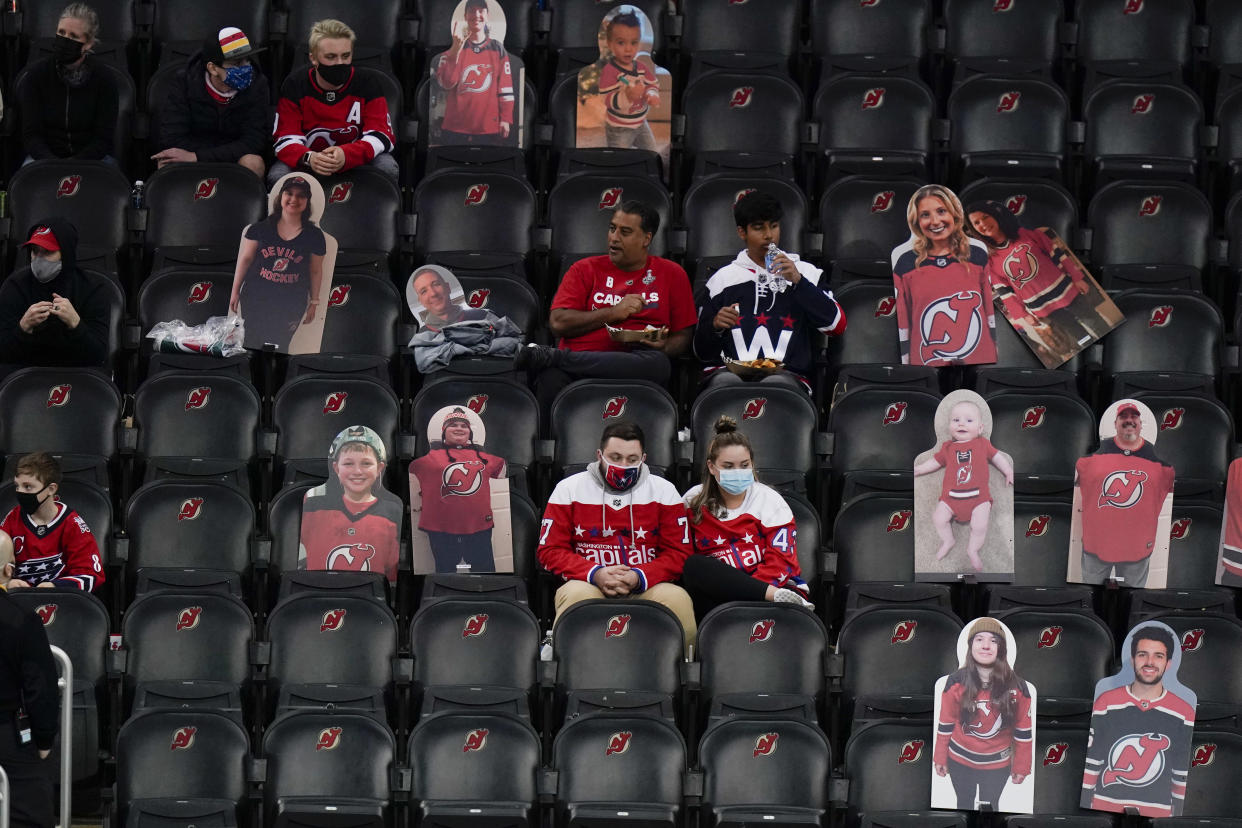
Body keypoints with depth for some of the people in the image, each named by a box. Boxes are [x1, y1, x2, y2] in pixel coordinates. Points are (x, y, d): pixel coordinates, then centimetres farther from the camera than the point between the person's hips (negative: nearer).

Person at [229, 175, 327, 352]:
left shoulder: (314, 236, -1)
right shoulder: (261, 228, -1)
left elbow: (315, 271, 5)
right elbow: (245, 259, 4)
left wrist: (314, 303, 7)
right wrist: (235, 291, 3)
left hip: (291, 307, -1)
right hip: (255, 300, 1)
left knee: (278, 348, 3)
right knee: (252, 344, 5)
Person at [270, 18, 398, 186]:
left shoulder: (367, 83, -7)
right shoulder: (295, 85, -7)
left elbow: (381, 135, -14)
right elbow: (286, 139, -11)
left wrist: (346, 155, -37)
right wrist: (308, 158, -38)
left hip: (356, 161, 0)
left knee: (387, 169, -30)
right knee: (277, 176, -29)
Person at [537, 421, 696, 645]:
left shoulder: (663, 490, 8)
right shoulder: (569, 489, 6)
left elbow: (678, 553, 5)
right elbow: (549, 550, 3)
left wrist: (640, 578, -14)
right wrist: (595, 574, -14)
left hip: (646, 587, 1)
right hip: (589, 585, -1)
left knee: (676, 599, -30)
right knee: (576, 595, -35)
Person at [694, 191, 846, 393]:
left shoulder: (805, 272, 21)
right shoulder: (723, 278, 22)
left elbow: (837, 326, 4)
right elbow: (701, 351, 22)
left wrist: (798, 282, -2)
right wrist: (715, 325, -1)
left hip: (788, 374, 0)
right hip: (730, 369, 1)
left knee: (776, 383, -38)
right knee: (726, 382, -37)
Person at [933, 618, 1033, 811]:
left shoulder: (1017, 687, -15)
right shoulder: (956, 682, -15)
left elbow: (1023, 731, -5)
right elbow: (946, 724, -4)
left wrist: (1021, 767, -1)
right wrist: (940, 758, 1)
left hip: (997, 765, 0)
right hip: (960, 761, 0)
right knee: (965, 805, 19)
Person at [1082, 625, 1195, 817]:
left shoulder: (1184, 713, 2)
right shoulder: (1106, 702, 3)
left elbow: (1183, 776, 7)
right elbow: (1091, 762, 4)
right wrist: (1084, 809, 1)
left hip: (1157, 812, 0)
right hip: (1104, 807, 0)